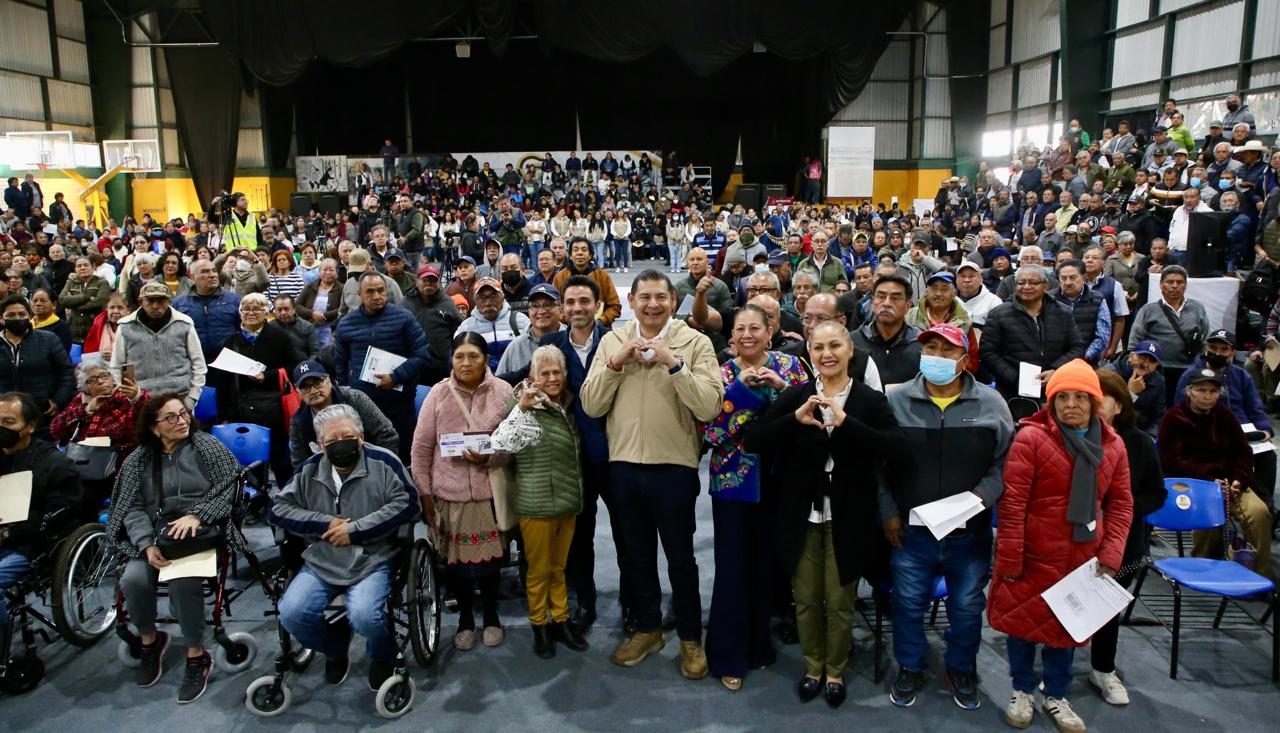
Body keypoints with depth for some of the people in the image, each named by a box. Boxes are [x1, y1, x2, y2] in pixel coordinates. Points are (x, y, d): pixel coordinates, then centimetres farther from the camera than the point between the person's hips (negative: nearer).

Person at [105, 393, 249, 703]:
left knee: (183, 582, -31)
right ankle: (149, 640, 8)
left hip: (201, 532, -3)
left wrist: (196, 516, -21)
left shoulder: (208, 447, 3)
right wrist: (147, 544, -15)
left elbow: (226, 488, -5)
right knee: (133, 579, -24)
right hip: (154, 535, 3)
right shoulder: (138, 460, 11)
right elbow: (132, 508, 2)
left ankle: (196, 655, -12)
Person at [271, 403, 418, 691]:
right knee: (291, 615, -19)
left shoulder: (383, 461, -4)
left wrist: (355, 529, -14)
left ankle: (383, 656, 11)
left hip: (373, 561, -4)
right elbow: (278, 508, 7)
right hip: (321, 563, 4)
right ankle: (335, 649, 17)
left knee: (364, 617, -29)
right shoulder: (310, 469, 8)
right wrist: (325, 523, -8)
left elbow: (406, 503, -11)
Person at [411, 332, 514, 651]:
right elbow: (421, 447, 3)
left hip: (489, 492, -1)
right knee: (454, 559, 9)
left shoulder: (503, 392, -3)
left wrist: (488, 457, -18)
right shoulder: (438, 394, -1)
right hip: (448, 492, 1)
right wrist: (424, 492, 3)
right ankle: (465, 618, 32)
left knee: (489, 556, 6)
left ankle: (490, 615, 32)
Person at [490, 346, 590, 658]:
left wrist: (577, 494, 19)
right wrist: (521, 408, -30)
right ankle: (539, 626, 21)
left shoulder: (567, 409, 8)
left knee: (559, 568, 16)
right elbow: (500, 444, -25)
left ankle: (560, 621, 28)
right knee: (539, 569, 7)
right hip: (537, 504, -5)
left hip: (567, 502, 5)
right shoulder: (526, 407, -10)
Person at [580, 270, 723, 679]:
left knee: (680, 557, 9)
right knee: (638, 554, 19)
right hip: (624, 463, 4)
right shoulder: (612, 341, 3)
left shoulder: (695, 343, -8)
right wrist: (615, 362, -15)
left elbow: (708, 407, -19)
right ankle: (647, 629, 38)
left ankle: (690, 638, 28)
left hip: (674, 465, -3)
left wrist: (673, 363, -25)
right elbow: (591, 406, -4)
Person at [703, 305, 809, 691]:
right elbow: (712, 431, -11)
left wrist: (782, 386, -18)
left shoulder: (788, 365, 3)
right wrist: (741, 388, -19)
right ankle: (728, 657, 13)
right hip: (733, 481, -2)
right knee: (733, 566, 0)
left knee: (766, 564, 11)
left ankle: (759, 644, 31)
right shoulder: (723, 374, -1)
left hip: (777, 481, 2)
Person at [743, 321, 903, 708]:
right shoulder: (795, 396, -1)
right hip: (802, 515, 2)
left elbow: (894, 445, -21)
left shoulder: (870, 400, -4)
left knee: (840, 601, 10)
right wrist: (795, 419, -24)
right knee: (806, 599, 14)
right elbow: (751, 442, -10)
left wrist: (846, 422, -31)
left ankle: (836, 671, 32)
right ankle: (813, 666, 35)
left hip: (847, 517, -1)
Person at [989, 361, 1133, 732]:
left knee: (1067, 627, 16)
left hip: (1083, 559, 4)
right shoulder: (1031, 437, -13)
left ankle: (1056, 696, 36)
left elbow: (1121, 504, 9)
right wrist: (1009, 559, -16)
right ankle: (1022, 690, 32)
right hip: (1033, 557, -4)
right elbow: (1012, 502, -15)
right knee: (1023, 621, 10)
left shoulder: (1112, 445, 3)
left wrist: (1111, 554, -1)